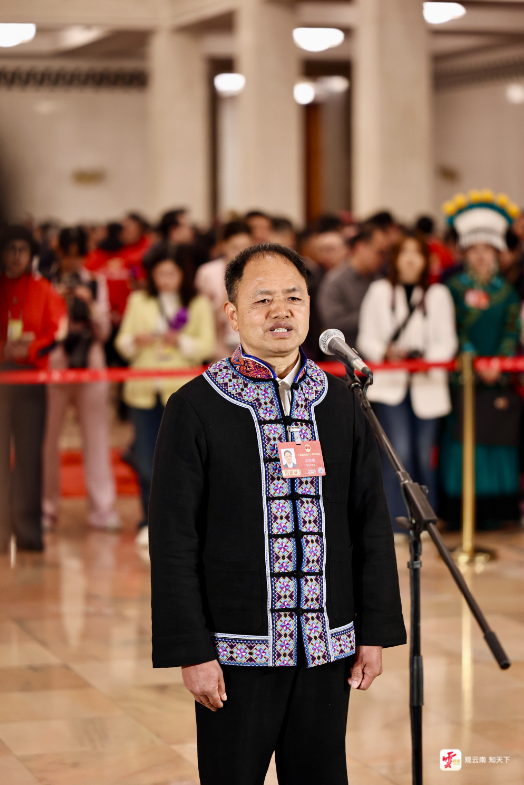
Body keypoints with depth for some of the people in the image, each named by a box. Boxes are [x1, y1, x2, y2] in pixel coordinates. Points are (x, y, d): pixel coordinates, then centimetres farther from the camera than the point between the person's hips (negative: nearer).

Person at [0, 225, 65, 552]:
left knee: (30, 451, -3)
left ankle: (28, 530, 2)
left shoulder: (44, 290, 7)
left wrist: (28, 349, -13)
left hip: (31, 374, 0)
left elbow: (58, 332, 2)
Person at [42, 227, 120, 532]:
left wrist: (90, 304, -7)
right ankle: (47, 507, 6)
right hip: (53, 363, -1)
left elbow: (104, 331, 7)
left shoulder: (96, 283, 10)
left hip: (90, 362, 1)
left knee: (97, 435, -1)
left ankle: (102, 508, 1)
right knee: (48, 436, -3)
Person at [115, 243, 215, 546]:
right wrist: (135, 341, -14)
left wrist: (181, 342, -18)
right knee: (146, 460, 1)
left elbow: (207, 345, -1)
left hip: (181, 391, -2)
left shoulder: (199, 304, 7)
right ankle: (150, 522, 12)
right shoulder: (139, 301, 13)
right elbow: (122, 342, 8)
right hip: (144, 389, 2)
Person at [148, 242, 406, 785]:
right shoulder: (194, 408, -4)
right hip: (236, 653, -3)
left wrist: (375, 632, 5)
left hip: (329, 650, 3)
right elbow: (173, 541, -6)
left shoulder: (341, 403, 8)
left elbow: (372, 523, 11)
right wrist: (191, 652, -10)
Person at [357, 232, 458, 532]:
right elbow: (366, 338, 6)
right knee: (399, 452, -12)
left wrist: (428, 358, -16)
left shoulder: (439, 294, 8)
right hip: (391, 383, -1)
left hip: (426, 385, 1)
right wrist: (385, 352, -14)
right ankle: (397, 522, -8)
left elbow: (447, 342, 3)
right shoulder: (379, 291, 8)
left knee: (424, 456, 4)